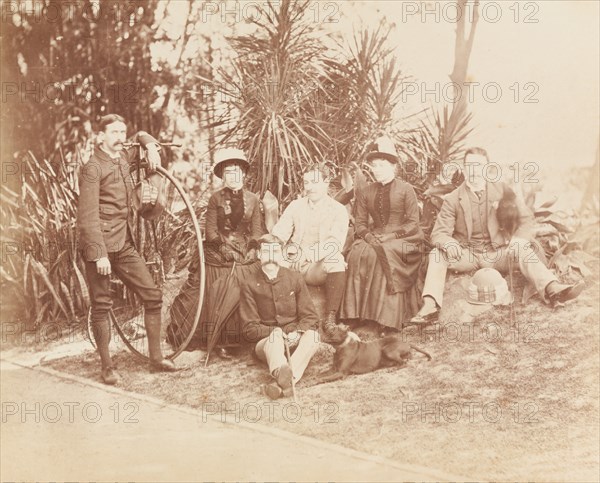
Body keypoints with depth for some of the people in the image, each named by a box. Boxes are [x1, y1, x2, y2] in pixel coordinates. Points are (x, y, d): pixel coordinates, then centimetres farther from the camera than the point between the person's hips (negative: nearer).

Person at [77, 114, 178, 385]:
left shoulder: (123, 158, 14)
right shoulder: (92, 169, -8)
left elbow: (141, 136, 36)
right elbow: (88, 217, -15)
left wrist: (151, 146, 13)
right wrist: (99, 254, -21)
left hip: (124, 245, 8)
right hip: (100, 246, -7)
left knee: (153, 295, 3)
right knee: (101, 306, -2)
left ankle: (156, 358, 12)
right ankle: (107, 367, 7)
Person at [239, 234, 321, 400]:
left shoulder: (295, 278, 5)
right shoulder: (250, 284, 1)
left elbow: (310, 317, 4)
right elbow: (250, 328, 0)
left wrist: (297, 332, -18)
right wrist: (274, 332, -19)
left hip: (294, 339, 2)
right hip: (265, 341, -2)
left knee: (312, 335, -31)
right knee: (273, 341, -36)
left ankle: (282, 383, -53)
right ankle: (282, 372, -72)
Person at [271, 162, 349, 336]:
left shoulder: (338, 210, 4)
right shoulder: (295, 206, 15)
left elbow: (336, 243, -11)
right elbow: (278, 233, 6)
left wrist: (309, 253, -26)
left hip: (320, 267, -2)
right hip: (293, 264, 2)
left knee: (337, 260, -35)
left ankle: (331, 316, -31)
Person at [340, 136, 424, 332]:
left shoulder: (406, 189, 4)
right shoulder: (365, 192, 15)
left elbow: (413, 223, -2)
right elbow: (359, 222, 11)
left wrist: (391, 235, -15)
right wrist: (368, 235, -11)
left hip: (402, 239, -3)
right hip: (374, 238, 3)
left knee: (385, 254, -35)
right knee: (357, 254, -29)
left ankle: (389, 318, -33)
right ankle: (357, 314, -31)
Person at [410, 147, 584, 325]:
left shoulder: (501, 190, 2)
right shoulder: (453, 200, -1)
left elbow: (526, 218, 4)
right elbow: (438, 233, -5)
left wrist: (518, 240, -15)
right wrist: (448, 243, -30)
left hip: (497, 253, 0)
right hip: (466, 255, 0)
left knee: (523, 249, -27)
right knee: (437, 254, -25)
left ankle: (552, 289, -48)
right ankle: (430, 307, -38)